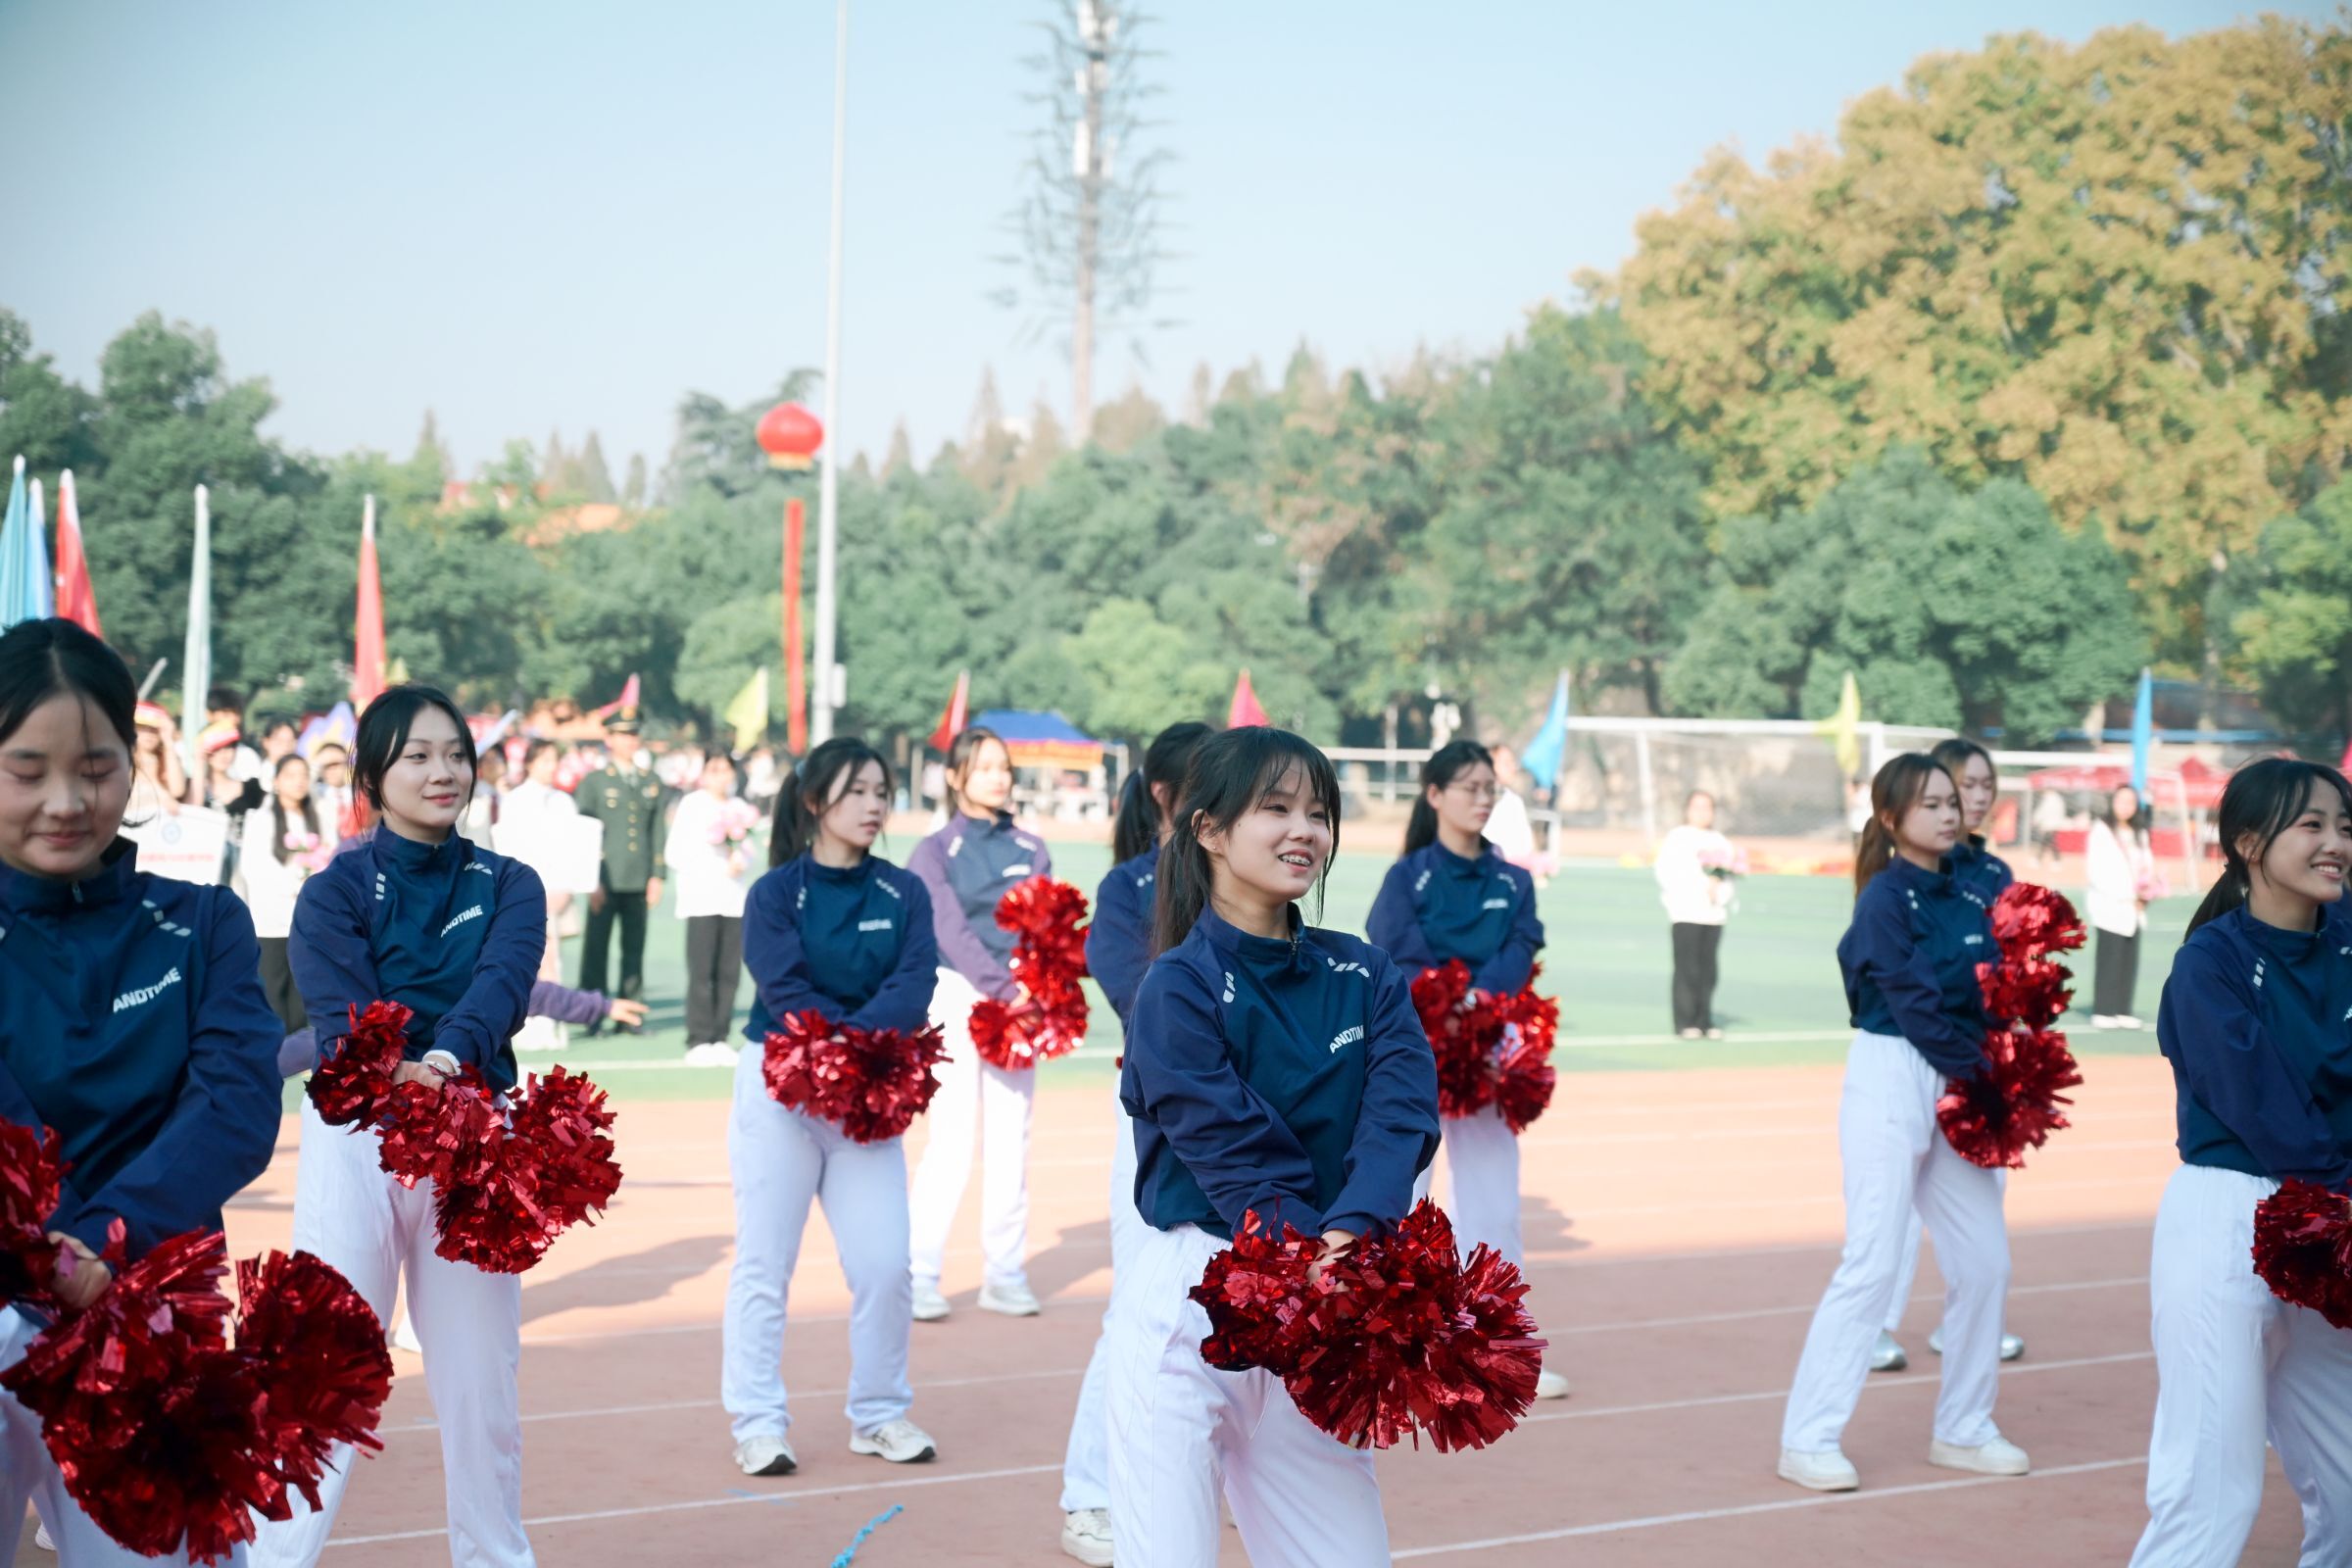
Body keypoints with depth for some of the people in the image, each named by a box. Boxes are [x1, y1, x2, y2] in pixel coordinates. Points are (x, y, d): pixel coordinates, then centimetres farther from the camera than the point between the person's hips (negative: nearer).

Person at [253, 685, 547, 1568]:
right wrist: (396, 1080, -36)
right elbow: (342, 1013, -15)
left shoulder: (507, 886, 8)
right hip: (355, 1135, -2)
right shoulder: (335, 891, 1)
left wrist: (447, 1057, -32)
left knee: (479, 1373, 8)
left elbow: (502, 984, -12)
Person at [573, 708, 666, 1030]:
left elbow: (657, 832, 11)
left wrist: (657, 876, 4)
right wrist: (591, 880, -8)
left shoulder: (651, 783, 12)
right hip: (606, 881, -3)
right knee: (596, 949, -1)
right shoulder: (594, 782, 2)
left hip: (639, 882, 3)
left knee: (634, 950, 6)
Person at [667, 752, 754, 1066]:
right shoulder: (691, 805, 1)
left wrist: (741, 860, -1)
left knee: (729, 973, 0)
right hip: (700, 900, -5)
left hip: (734, 899, 5)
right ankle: (699, 1042, -8)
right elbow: (674, 853, -2)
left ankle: (720, 1039, 6)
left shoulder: (737, 807, 15)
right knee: (701, 973, -9)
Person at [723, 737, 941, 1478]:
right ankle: (758, 1423, 8)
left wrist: (855, 1045, -24)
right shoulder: (775, 892, -4)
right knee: (764, 1264, 0)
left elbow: (913, 986, -10)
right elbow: (786, 993, -15)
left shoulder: (904, 894, 4)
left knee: (884, 1263, 0)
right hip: (779, 1089, -3)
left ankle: (878, 1415, 15)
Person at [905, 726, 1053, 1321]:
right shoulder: (934, 853, 1)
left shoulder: (1031, 850, 14)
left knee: (1011, 1141, 4)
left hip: (1017, 999, 4)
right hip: (958, 997, -4)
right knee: (952, 1139, -10)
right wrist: (1005, 987, -23)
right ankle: (919, 1275, -6)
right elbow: (952, 931, -11)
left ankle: (1005, 1274, 10)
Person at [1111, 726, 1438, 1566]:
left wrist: (1350, 1239, -25)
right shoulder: (1179, 986, -7)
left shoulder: (1364, 976, 8)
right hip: (1191, 1298, -4)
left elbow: (1403, 1115, -8)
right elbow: (1238, 1160, -13)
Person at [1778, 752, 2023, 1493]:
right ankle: (1807, 1439, -5)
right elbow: (1911, 998, -14)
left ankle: (1964, 1430, 19)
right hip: (1891, 1077, -7)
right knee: (1875, 1259, -10)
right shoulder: (1886, 896, -8)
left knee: (1983, 1258, 5)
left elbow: (1986, 994, 10)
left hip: (1957, 1089, 7)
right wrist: (1974, 1067, -12)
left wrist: (1993, 1075, -5)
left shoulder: (1965, 897, 12)